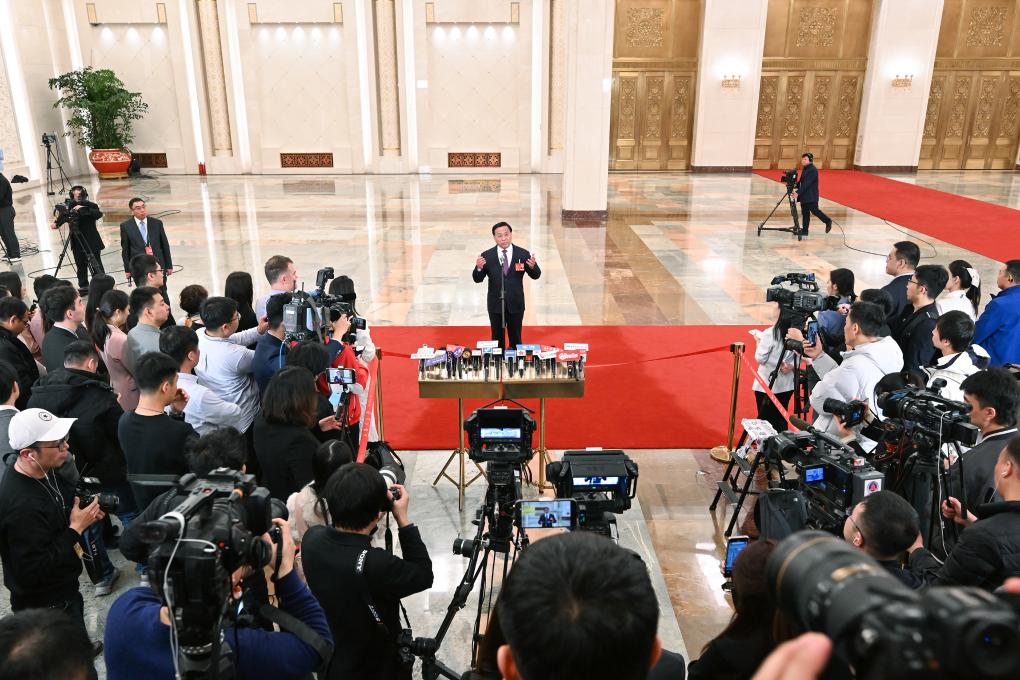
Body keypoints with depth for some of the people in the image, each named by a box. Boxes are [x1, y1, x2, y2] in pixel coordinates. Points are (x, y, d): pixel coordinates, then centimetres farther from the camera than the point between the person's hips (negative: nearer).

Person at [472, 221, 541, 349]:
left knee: (516, 338, 14)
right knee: (497, 338, 15)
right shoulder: (487, 256, -7)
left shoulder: (523, 254, -7)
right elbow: (477, 279, -6)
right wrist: (479, 267, -27)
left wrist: (533, 266, -26)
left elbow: (536, 275, -3)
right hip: (495, 304, 0)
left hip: (516, 304, 0)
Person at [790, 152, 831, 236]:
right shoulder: (805, 169, 10)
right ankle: (804, 230, 13)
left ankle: (828, 221, 20)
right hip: (804, 196, 9)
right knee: (805, 213, 9)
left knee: (815, 211, -1)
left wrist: (798, 192, -30)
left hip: (811, 197, -9)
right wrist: (796, 188, -2)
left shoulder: (813, 170, -18)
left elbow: (807, 183, -24)